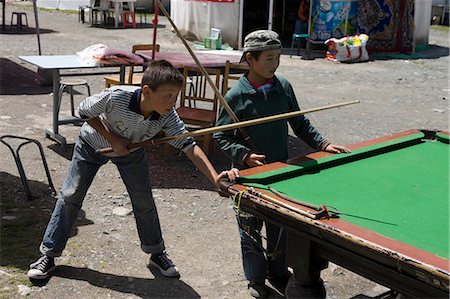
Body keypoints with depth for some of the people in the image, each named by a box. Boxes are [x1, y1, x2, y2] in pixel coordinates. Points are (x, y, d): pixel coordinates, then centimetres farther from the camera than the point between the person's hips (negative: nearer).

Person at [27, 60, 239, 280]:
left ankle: (157, 253, 24)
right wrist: (112, 139, -28)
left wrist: (215, 177, -46)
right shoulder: (116, 97, -41)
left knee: (144, 202, 3)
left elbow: (189, 146, -35)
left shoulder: (167, 116, -32)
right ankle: (49, 255, 16)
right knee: (70, 196, 1)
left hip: (131, 150, 3)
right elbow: (85, 111, -23)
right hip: (92, 144, -2)